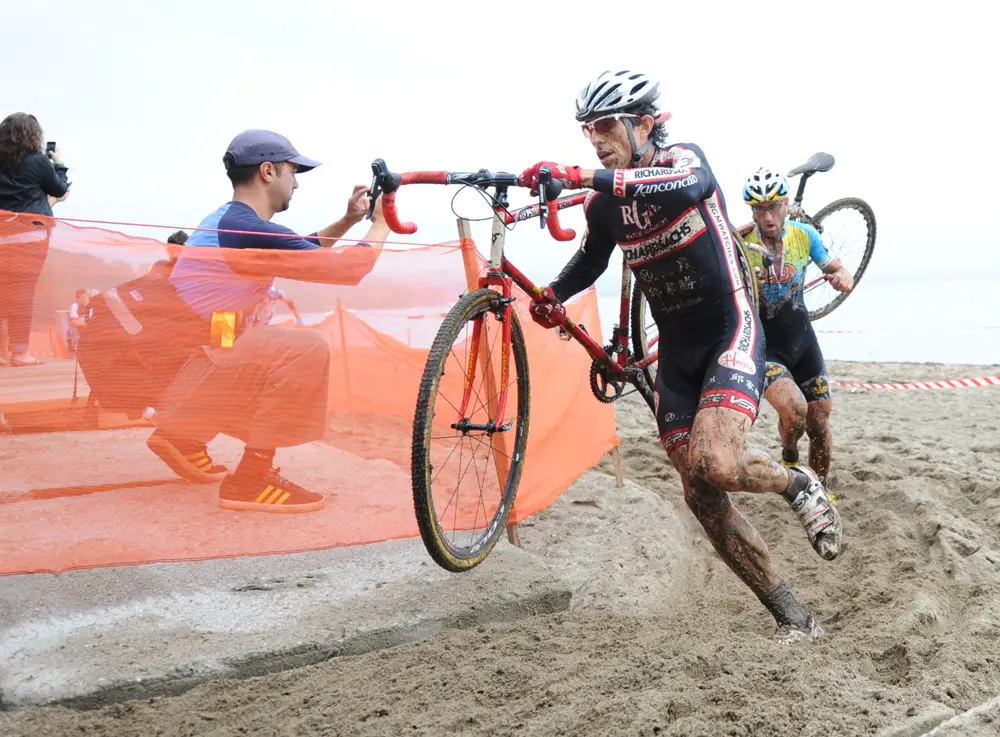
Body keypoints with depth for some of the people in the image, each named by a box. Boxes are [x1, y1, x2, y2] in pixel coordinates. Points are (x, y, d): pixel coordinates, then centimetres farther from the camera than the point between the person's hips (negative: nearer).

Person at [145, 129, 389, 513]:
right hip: (186, 363, -10)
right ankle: (252, 479, -13)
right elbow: (346, 269, -14)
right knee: (309, 350, -18)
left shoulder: (227, 220, 15)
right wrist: (380, 224, 3)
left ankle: (184, 436, 23)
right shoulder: (251, 230, -17)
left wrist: (349, 219, 19)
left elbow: (303, 252, 28)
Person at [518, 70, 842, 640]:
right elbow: (591, 261, 22)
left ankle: (798, 484, 7)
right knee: (701, 494, -1)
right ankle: (793, 617, 13)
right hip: (678, 352, 6)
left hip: (731, 333, -6)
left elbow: (689, 186, -36)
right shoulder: (605, 205, 4)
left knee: (715, 464, -28)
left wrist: (582, 177, -45)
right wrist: (552, 295, 3)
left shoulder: (683, 157, -11)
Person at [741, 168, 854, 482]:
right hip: (762, 345, -4)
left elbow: (837, 270, 3)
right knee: (794, 410, -26)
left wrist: (843, 278, -20)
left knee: (819, 425, 6)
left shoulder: (804, 235, -6)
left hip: (802, 340, 4)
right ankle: (789, 457, 8)